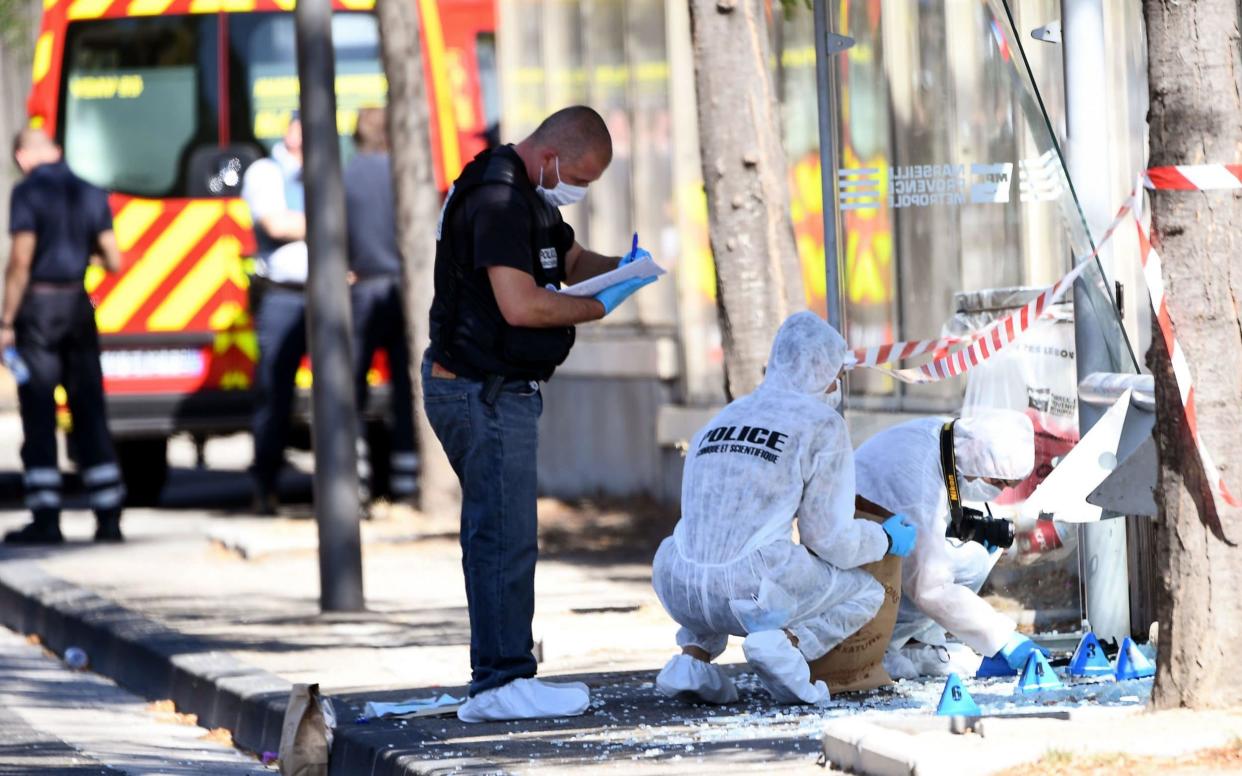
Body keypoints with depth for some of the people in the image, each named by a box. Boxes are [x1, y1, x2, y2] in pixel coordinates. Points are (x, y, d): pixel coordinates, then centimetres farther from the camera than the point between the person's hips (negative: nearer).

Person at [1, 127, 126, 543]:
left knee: (39, 415, -1)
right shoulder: (91, 194, 8)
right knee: (90, 412, 9)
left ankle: (46, 519, -4)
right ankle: (109, 516, 6)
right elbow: (114, 261, 7)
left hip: (38, 306, -5)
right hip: (78, 306, 5)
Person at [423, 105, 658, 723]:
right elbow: (522, 305, -26)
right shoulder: (497, 201, -19)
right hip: (485, 394, -11)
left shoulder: (531, 196, 15)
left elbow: (572, 262, 28)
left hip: (497, 391, 11)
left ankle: (497, 679, 16)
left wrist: (621, 267, 7)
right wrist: (598, 308, -14)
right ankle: (503, 681, -10)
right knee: (505, 537, -10)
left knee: (499, 536, 13)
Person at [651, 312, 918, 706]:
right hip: (749, 595, -5)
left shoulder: (719, 421, 22)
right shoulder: (823, 425, 4)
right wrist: (885, 540, 22)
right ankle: (786, 643, -9)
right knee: (865, 591, 20)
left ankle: (694, 653, 13)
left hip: (679, 593, 6)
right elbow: (828, 537, 2)